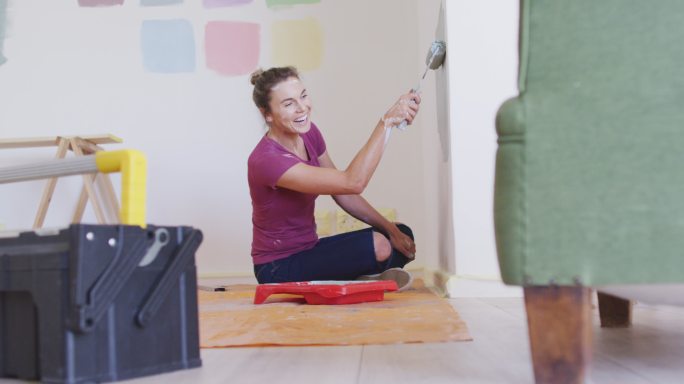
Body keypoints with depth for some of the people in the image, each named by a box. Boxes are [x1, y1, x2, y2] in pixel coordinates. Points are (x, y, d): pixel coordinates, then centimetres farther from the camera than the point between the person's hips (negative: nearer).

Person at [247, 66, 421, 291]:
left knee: (403, 236, 5)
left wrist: (391, 229, -5)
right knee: (377, 245, -28)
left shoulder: (308, 132, -2)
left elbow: (342, 193, 4)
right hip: (279, 269, -8)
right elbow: (352, 182, -37)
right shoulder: (266, 160, -29)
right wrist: (386, 121, -38)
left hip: (308, 250, 8)